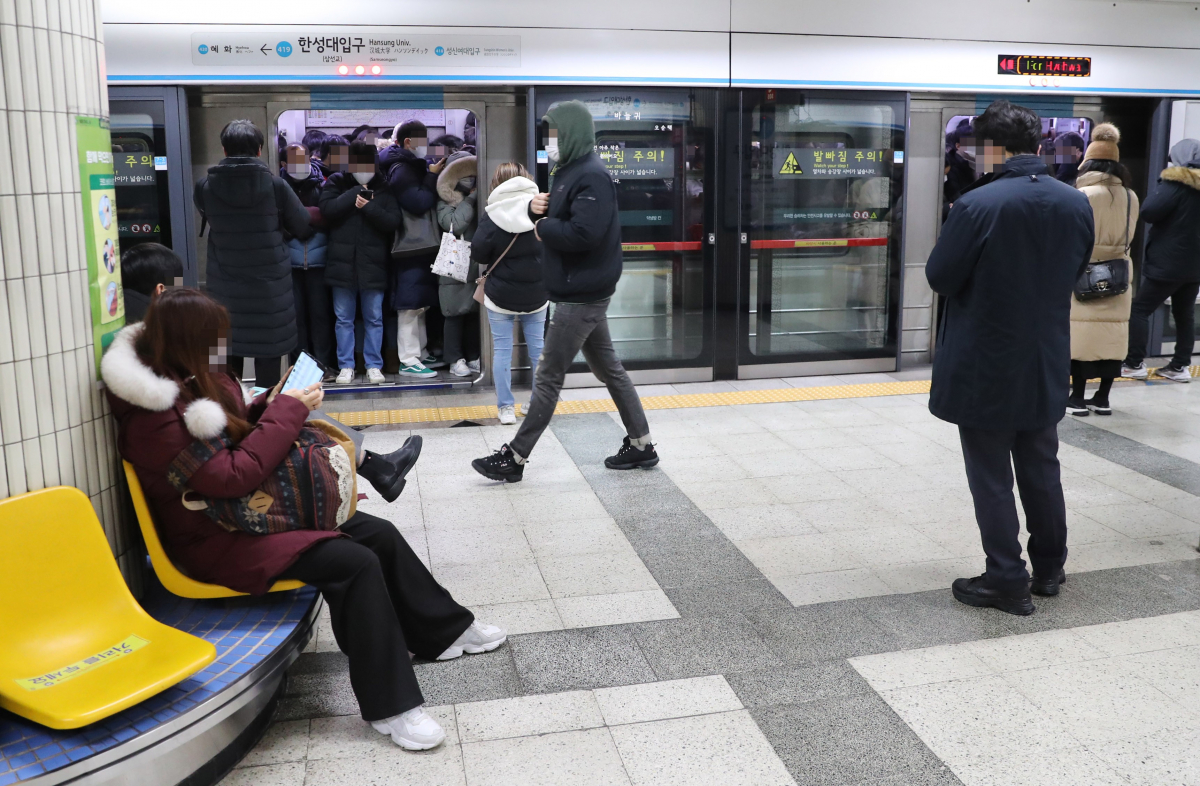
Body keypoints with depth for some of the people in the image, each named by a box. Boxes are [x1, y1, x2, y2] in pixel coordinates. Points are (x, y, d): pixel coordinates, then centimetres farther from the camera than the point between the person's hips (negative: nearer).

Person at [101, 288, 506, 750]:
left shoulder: (199, 379, 3)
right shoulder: (154, 420, -24)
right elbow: (232, 475, -26)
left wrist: (272, 405, -1)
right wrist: (287, 413, -19)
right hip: (215, 541, -10)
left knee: (379, 534, 2)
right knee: (355, 564, -24)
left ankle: (445, 631, 19)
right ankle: (389, 707, -14)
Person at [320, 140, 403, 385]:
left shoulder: (384, 188, 5)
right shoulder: (337, 183, 6)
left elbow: (393, 221, -6)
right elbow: (327, 209, -12)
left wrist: (369, 207, -17)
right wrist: (356, 192, -10)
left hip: (373, 264, 0)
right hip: (342, 263, 1)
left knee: (374, 318, 6)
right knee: (344, 319, 7)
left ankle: (374, 365, 15)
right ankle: (346, 366, 15)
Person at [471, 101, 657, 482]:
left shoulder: (592, 176, -18)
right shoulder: (567, 172, 14)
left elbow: (583, 233, -30)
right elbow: (556, 219, 18)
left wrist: (543, 227, -14)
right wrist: (536, 209, -4)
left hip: (581, 296, -10)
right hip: (583, 292, 10)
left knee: (548, 376, -3)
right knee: (608, 368, 15)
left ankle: (515, 457, 5)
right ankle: (640, 444, 23)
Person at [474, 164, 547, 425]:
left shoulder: (491, 214, -11)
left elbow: (478, 254, -12)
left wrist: (491, 261, 8)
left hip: (500, 294, -2)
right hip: (537, 295, 2)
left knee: (502, 349, 6)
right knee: (538, 348, 11)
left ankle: (506, 408, 7)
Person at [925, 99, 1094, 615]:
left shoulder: (978, 205, -20)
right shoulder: (1076, 204, -1)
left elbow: (940, 277, -13)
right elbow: (1073, 272, 10)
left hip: (985, 367, -6)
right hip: (1046, 364, 6)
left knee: (991, 476, 6)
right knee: (1041, 466, 20)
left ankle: (1007, 582, 13)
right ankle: (1049, 569, 33)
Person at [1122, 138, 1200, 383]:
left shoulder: (1176, 183, -12)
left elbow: (1148, 212, -20)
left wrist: (1162, 184, -5)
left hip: (1168, 263, -8)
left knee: (1139, 309, -2)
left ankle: (1135, 364, -3)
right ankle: (1180, 366, 12)